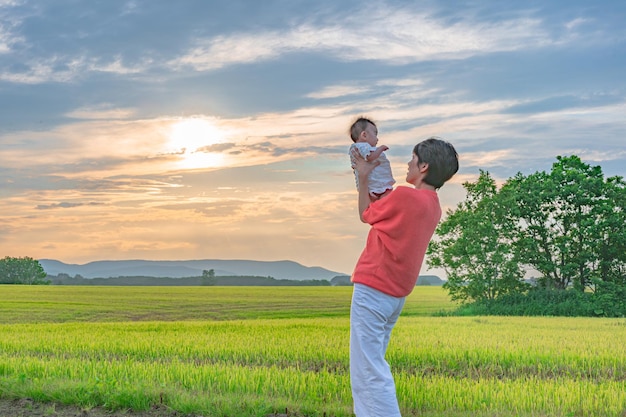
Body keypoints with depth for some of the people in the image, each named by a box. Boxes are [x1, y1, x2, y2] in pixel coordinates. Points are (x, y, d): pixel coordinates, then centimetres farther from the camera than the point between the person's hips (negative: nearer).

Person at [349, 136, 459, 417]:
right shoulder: (433, 207, 10)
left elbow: (366, 215, 2)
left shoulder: (404, 195, -16)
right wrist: (367, 178, 25)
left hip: (373, 289, -9)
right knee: (372, 367, 19)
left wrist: (363, 179, 13)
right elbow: (380, 215, 22)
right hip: (396, 295, 9)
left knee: (367, 373, -10)